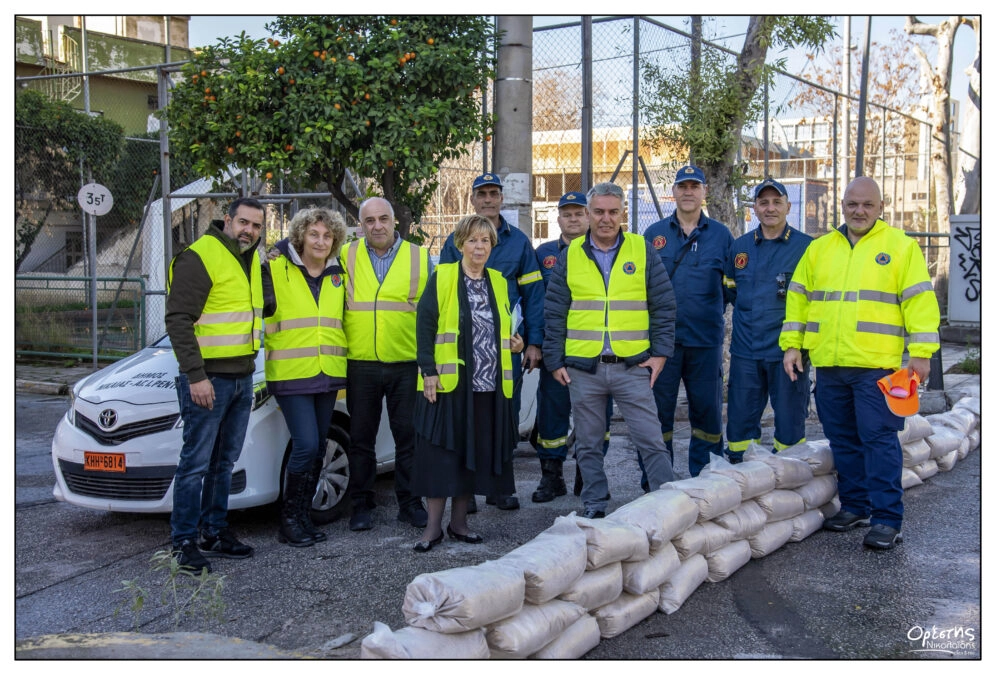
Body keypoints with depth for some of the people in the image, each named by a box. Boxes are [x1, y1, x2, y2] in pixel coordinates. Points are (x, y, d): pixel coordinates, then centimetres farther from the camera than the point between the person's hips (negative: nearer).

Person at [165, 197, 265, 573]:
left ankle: (214, 532, 23)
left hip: (242, 377, 8)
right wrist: (195, 375, -22)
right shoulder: (199, 258, -13)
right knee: (196, 463, -4)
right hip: (208, 379, -8)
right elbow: (178, 320, -18)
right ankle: (183, 542, 4)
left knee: (224, 461, 14)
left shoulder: (251, 260, 13)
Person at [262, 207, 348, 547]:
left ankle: (303, 516, 21)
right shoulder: (277, 269, -5)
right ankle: (289, 521, 1)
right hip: (291, 374, -6)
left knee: (317, 448, 9)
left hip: (329, 374, 6)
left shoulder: (338, 275, 11)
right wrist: (267, 350, -12)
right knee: (306, 445, -13)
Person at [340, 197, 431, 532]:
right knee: (361, 438, 7)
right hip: (361, 364, 0)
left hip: (407, 364, 0)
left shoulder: (419, 257, 6)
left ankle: (410, 503, 18)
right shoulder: (346, 256, 6)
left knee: (409, 436, 6)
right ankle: (362, 505, 19)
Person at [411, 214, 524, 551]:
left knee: (476, 453, 8)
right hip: (447, 382, -5)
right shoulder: (442, 277, -2)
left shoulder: (498, 282, 14)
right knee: (443, 451, -2)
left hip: (489, 385, 5)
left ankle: (458, 522, 20)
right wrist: (428, 371, -13)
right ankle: (434, 526, 8)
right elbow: (425, 326, -6)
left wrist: (512, 342, 3)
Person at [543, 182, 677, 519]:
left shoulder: (643, 251, 3)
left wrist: (660, 352, -3)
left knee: (650, 439, -2)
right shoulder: (570, 255, 6)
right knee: (588, 444, 10)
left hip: (633, 366, -1)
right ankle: (595, 505, 23)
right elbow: (554, 312, 7)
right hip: (582, 368, 2)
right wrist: (555, 360, 2)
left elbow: (663, 305, 5)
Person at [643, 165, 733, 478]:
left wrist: (713, 311, 1)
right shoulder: (654, 234, 8)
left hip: (706, 339, 0)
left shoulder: (721, 235, 7)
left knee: (707, 411, 6)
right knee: (658, 411, 3)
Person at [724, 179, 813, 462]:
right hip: (745, 353, 4)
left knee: (790, 427, 4)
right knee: (740, 422, 8)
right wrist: (750, 315, 11)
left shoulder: (807, 247, -2)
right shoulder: (739, 247, 10)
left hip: (787, 353, -3)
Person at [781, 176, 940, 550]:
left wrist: (921, 352, -9)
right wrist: (792, 345, 9)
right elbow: (797, 298, 16)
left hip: (876, 365, -4)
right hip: (828, 365, 5)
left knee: (879, 439, -5)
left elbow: (920, 301, -2)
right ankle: (855, 507, 24)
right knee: (843, 440, 11)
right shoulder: (819, 248, 14)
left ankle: (887, 519, 1)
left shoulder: (901, 246, 2)